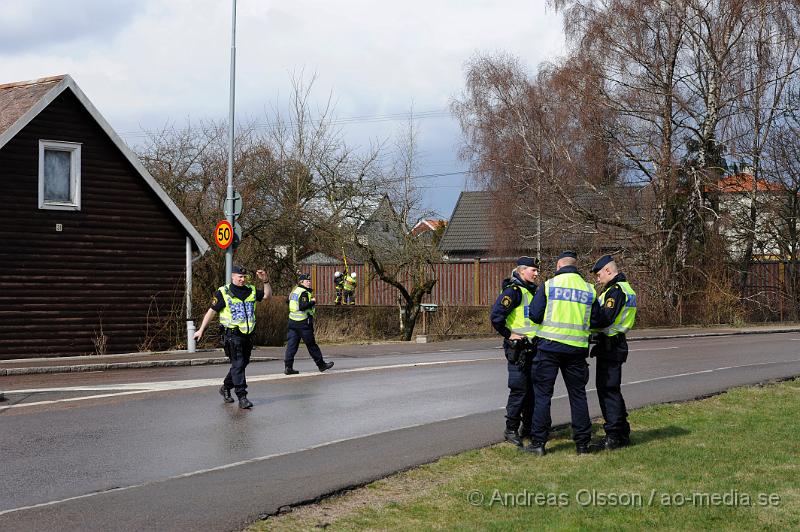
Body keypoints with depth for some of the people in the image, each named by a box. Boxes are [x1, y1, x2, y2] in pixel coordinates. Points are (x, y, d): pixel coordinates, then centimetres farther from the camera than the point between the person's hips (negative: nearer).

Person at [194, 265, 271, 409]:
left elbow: (268, 295, 15)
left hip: (248, 334, 6)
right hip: (232, 334, -6)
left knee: (242, 363, 15)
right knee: (238, 365, -11)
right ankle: (242, 397, -12)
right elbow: (212, 311, 1)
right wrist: (201, 330, 1)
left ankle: (225, 387, 35)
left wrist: (265, 281, -1)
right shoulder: (223, 293, -3)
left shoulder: (251, 291, 12)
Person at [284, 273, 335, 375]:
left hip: (292, 320, 8)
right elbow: (302, 306, -26)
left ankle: (288, 367, -4)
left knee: (292, 344, 2)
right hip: (303, 322, -8)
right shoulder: (304, 293, -13)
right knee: (311, 344, 2)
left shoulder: (294, 291, 15)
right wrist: (312, 302, -12)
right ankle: (321, 364, 14)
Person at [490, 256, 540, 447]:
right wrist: (509, 334, -17)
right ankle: (511, 430, -1)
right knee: (519, 390, -9)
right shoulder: (513, 291, -13)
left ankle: (528, 428, 20)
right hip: (518, 349, -9)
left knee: (532, 389, 11)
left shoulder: (533, 291, 16)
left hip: (533, 348, 9)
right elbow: (496, 316, -22)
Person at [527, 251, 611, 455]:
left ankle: (538, 442, 2)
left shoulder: (549, 285, -4)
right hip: (577, 349, 3)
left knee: (542, 394, 4)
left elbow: (535, 315, -6)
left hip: (549, 346, -3)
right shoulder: (588, 289, 6)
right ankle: (582, 443, 13)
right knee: (578, 394, 11)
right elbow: (599, 321, 6)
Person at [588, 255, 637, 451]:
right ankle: (622, 433, 23)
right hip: (616, 345, 11)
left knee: (608, 390, -7)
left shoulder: (615, 290, -16)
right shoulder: (625, 288, 18)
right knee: (611, 390, 17)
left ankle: (613, 436, -6)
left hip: (610, 346, -11)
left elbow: (606, 319, -24)